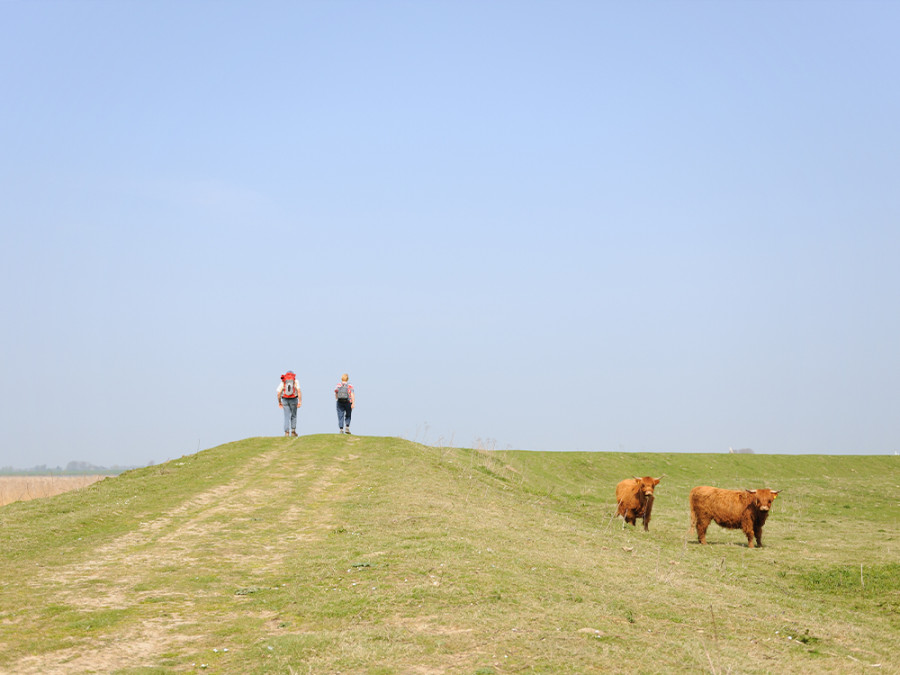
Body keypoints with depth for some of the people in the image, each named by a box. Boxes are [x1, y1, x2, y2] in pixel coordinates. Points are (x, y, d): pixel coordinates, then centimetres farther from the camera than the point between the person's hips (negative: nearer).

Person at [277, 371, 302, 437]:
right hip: (293, 399, -1)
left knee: (287, 417, 4)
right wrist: (300, 401, -15)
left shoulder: (283, 382, 5)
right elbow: (298, 391, -12)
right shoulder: (295, 381, 2)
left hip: (285, 400, 1)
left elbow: (278, 393, -1)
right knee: (293, 416, 15)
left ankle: (287, 432, -6)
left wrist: (279, 402, 11)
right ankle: (293, 431, 10)